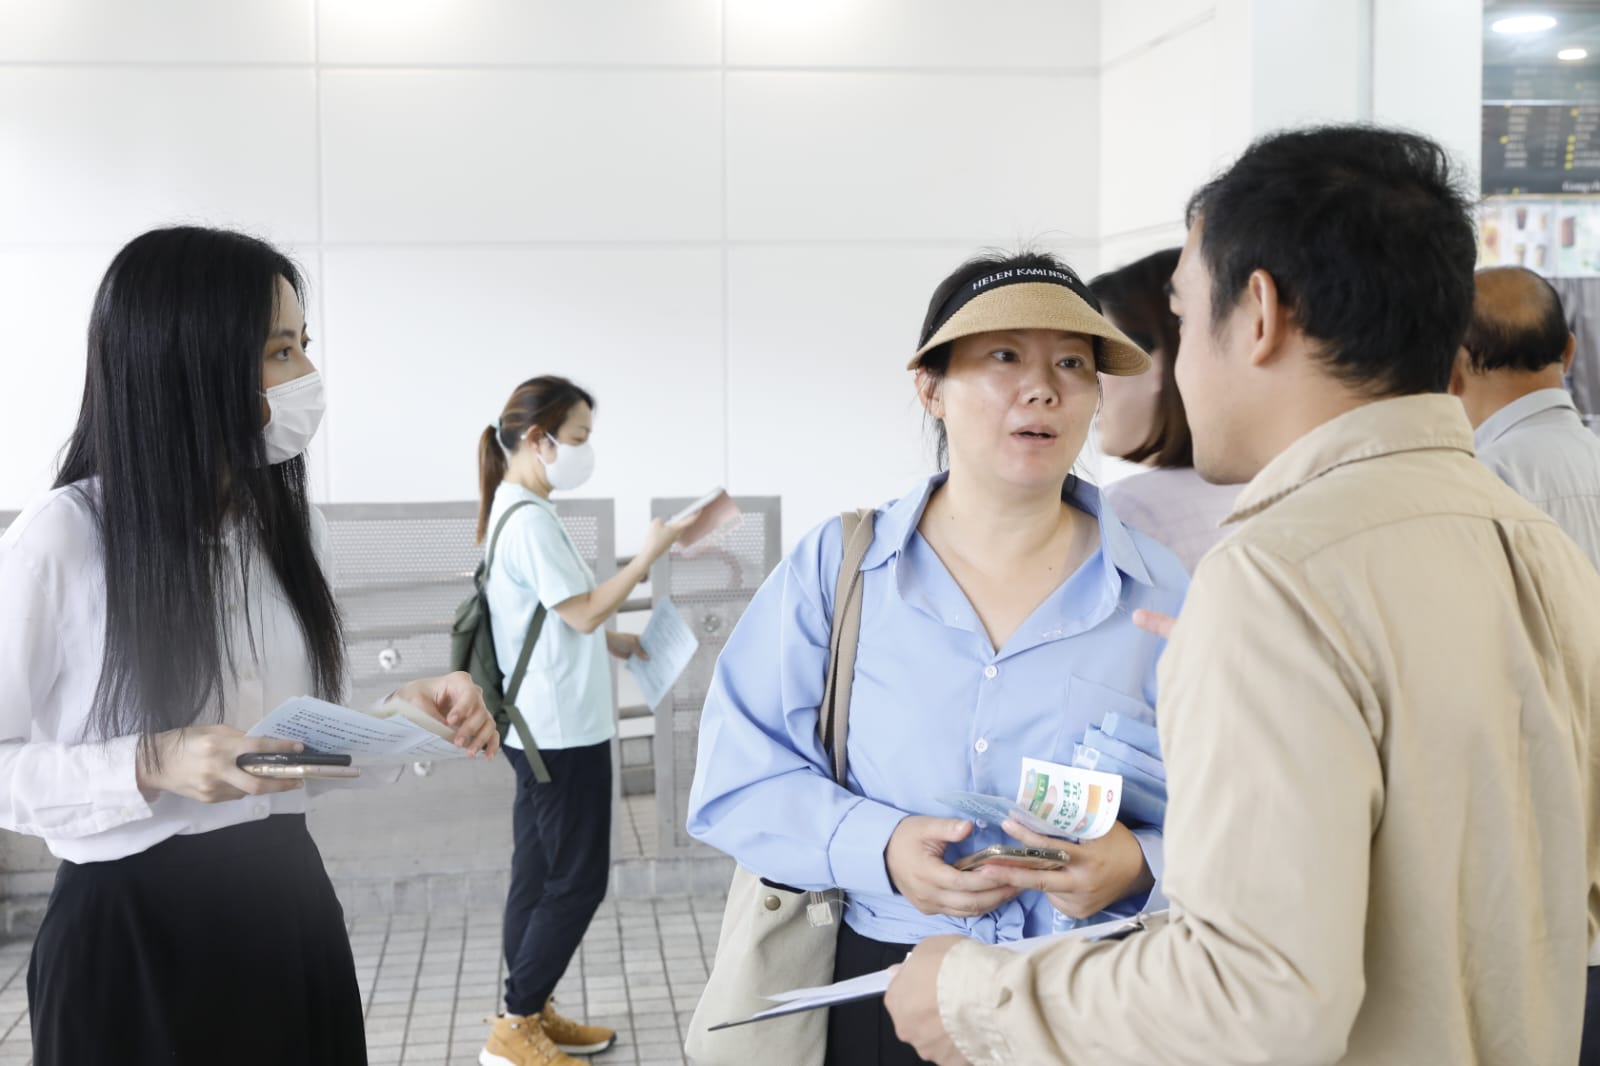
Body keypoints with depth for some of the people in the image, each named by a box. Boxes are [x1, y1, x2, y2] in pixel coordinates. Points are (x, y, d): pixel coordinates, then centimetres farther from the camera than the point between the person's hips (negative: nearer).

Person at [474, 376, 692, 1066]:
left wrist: (612, 642, 13)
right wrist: (649, 555, -12)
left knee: (540, 877, 14)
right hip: (562, 731, -10)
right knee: (578, 881, -3)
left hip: (542, 729, 10)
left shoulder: (519, 512, 13)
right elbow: (584, 612, -18)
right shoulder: (530, 519, -18)